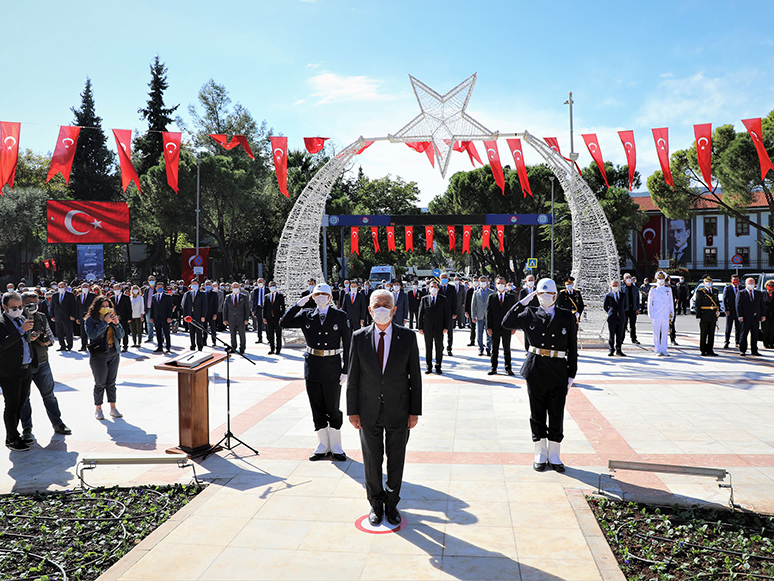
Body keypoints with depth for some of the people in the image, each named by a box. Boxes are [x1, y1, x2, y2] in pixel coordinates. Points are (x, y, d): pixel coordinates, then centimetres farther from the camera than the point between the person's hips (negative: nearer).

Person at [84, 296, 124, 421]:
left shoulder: (112, 318, 11)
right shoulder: (90, 320, -2)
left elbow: (121, 335, 7)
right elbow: (92, 334, -19)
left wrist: (117, 324, -10)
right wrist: (105, 322, -21)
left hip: (114, 354, 4)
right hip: (98, 355, -4)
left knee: (111, 383, 8)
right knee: (100, 383, -1)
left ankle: (113, 408, 14)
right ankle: (98, 409, 11)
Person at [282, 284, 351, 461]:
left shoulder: (340, 316, -1)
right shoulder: (306, 315, 5)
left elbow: (348, 343, -1)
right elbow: (284, 323, -2)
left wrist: (346, 370, -6)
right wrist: (299, 304, -8)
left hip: (332, 368, -2)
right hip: (312, 366, 3)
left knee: (333, 409, 4)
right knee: (317, 410, 9)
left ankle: (336, 447, 18)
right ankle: (323, 446, 22)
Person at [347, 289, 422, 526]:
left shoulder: (408, 337, -5)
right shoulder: (359, 337, -4)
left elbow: (415, 376, -2)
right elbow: (352, 377, 0)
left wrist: (415, 411, -4)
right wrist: (352, 411, -2)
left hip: (398, 411, 0)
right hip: (369, 411, 0)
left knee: (396, 461, 11)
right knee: (372, 461, 11)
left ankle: (392, 504, 32)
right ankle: (376, 504, 31)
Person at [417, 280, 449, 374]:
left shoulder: (443, 299, 4)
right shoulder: (424, 299, 5)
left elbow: (446, 314, 2)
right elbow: (420, 314, 5)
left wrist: (446, 327, -5)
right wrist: (420, 327, 0)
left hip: (439, 328, 0)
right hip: (427, 328, 0)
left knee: (439, 348, 5)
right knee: (428, 348, 6)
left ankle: (438, 367, 16)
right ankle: (429, 367, 15)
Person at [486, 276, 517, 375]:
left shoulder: (511, 297, 6)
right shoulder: (491, 297, 5)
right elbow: (488, 313, 2)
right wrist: (488, 327, -5)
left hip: (506, 327, 0)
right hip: (495, 327, 0)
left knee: (507, 348, 7)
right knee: (494, 349, 5)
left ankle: (508, 368, 16)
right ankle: (493, 368, 12)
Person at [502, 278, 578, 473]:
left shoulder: (568, 317, 5)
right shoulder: (530, 314, 5)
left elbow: (572, 348, 6)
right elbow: (507, 323, -7)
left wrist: (572, 375, 2)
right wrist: (523, 302, -7)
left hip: (558, 373, 0)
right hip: (535, 371, 0)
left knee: (557, 416, 6)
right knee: (537, 415, 8)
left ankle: (554, 457, 19)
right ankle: (540, 456, 20)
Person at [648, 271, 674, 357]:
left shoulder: (668, 290, 12)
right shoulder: (653, 290, 4)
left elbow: (671, 303, 16)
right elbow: (649, 303, 5)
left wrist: (672, 314, 12)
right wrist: (650, 315, -1)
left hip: (666, 315, 2)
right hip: (656, 315, -2)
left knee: (664, 333, 3)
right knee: (657, 333, 0)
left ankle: (663, 350, 10)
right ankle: (658, 350, 8)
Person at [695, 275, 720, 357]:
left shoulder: (715, 291, 12)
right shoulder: (700, 292, -4)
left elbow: (717, 301, 20)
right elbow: (697, 305, -6)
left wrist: (718, 310, 4)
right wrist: (698, 316, -10)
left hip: (713, 316, 5)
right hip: (704, 316, -5)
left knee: (711, 334, 9)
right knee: (703, 334, 0)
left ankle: (710, 350, 16)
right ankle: (703, 351, 6)